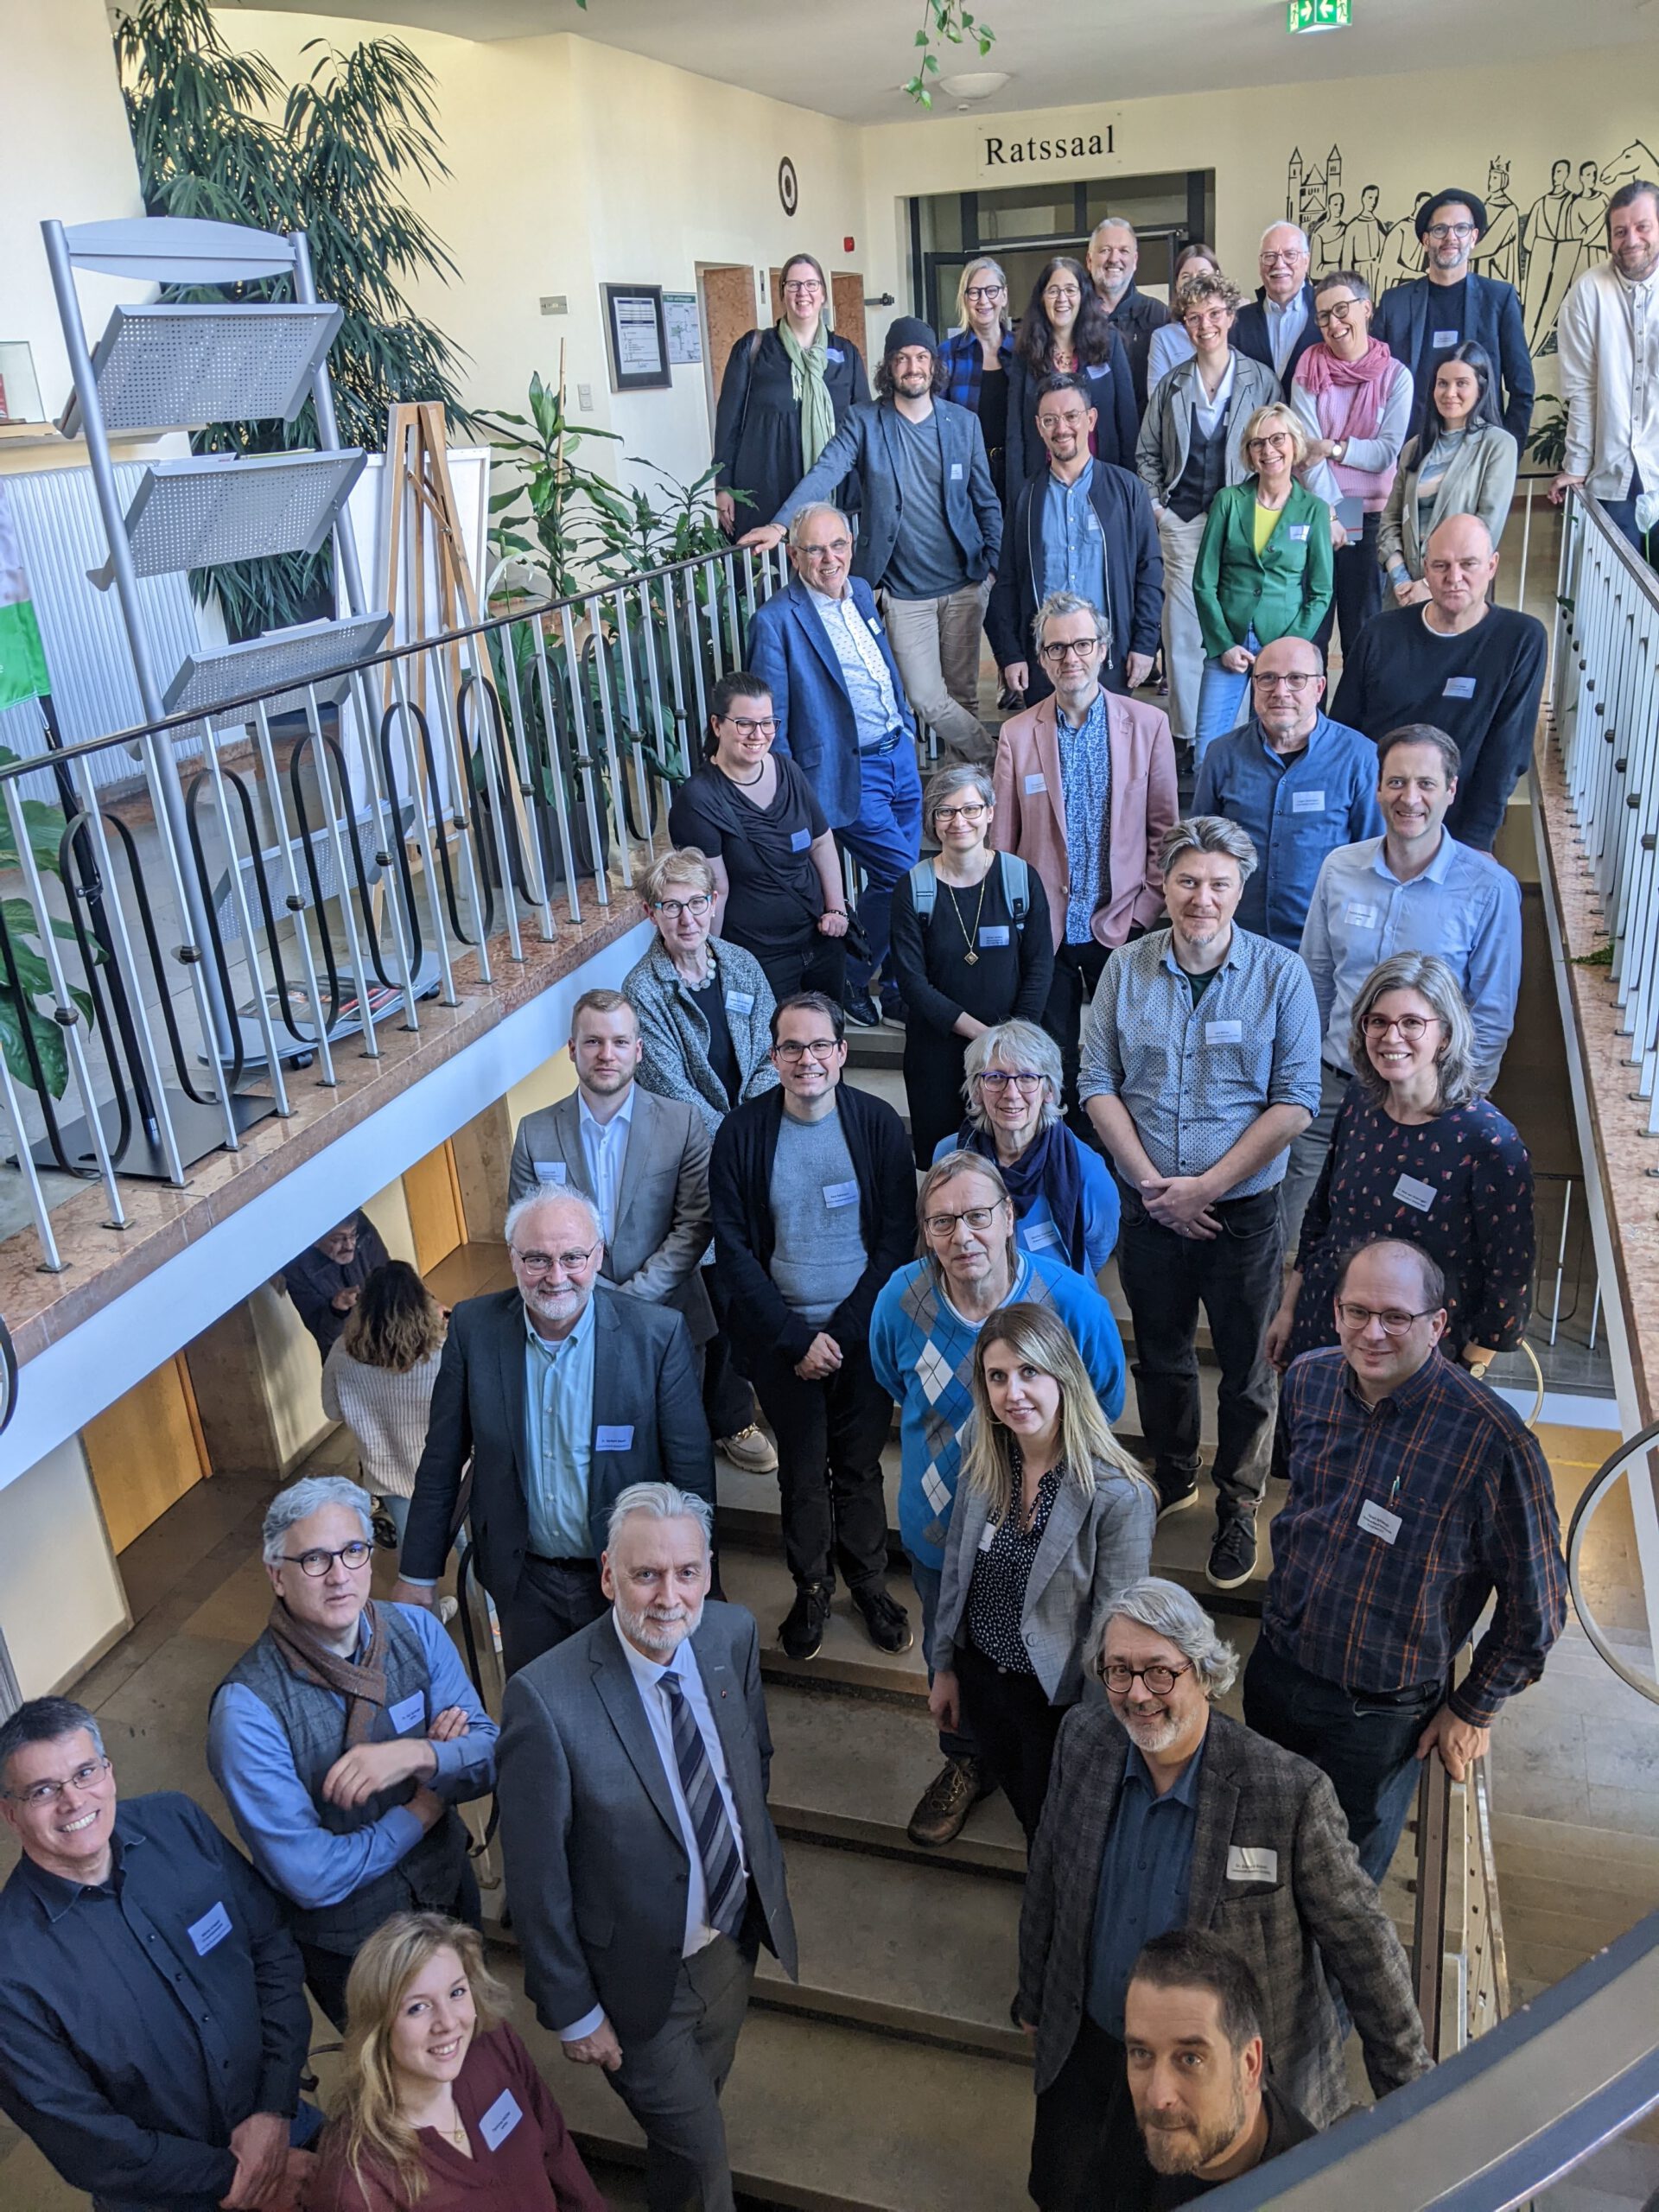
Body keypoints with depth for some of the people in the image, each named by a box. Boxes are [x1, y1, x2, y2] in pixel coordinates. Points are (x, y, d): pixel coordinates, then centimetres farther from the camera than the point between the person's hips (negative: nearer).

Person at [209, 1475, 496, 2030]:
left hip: (450, 1893, 4)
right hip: (345, 1942, -4)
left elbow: (492, 1756, -15)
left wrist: (417, 1755, -34)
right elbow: (309, 1875, -28)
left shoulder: (416, 1630, -15)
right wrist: (423, 1810, -19)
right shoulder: (246, 1709, -28)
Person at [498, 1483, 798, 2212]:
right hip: (643, 1979, -5)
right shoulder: (546, 1699, -32)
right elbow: (535, 1877, -20)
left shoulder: (733, 1634, -16)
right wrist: (572, 2011, -12)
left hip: (736, 1937, 5)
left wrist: (759, 1864, 9)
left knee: (701, 2101, 30)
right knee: (697, 2153, 15)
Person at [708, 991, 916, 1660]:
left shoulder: (878, 1123, -7)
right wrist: (797, 1339, -11)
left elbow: (896, 1239, -6)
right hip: (782, 1336, 0)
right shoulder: (741, 1132, -7)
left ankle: (869, 1584, 33)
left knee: (859, 1466, 12)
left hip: (862, 1332, 0)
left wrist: (843, 1332, -12)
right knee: (802, 1470, 11)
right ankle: (811, 1588, 32)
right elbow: (733, 1248, -5)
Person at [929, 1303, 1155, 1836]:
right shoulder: (983, 1459, -12)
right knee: (1016, 1797, 28)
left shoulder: (1120, 1494, -29)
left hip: (1058, 1694, -5)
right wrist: (944, 1668, 9)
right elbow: (957, 1566, 2)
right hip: (981, 1673, 5)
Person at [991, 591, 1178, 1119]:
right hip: (1044, 929, 0)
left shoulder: (1148, 724, 1)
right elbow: (1003, 838, 4)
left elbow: (1164, 828, 3)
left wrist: (1146, 909, -4)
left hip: (1120, 927, 0)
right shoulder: (1017, 733, 1)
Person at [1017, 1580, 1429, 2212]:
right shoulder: (1083, 1738, -14)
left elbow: (1361, 1943, -14)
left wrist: (1408, 2087, -5)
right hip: (1087, 2047, 4)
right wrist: (1034, 1996, 13)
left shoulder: (1290, 1794, -28)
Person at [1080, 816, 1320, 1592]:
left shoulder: (1281, 974, -9)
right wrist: (1154, 1183, -11)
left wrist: (1205, 1186, -15)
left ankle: (1238, 1510, 29)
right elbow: (1099, 1084, -2)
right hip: (1149, 1205, 2)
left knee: (1246, 1367, 10)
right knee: (1160, 1354, 19)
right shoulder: (1126, 969, -2)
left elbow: (1296, 1101, -11)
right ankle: (1171, 1478, 41)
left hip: (1242, 1208, -2)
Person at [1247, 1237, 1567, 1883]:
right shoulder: (1307, 1380, -11)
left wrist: (1475, 1710, -5)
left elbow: (1536, 1604, -14)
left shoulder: (1494, 1442, -27)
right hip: (1276, 1666, 5)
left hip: (1381, 1711, -4)